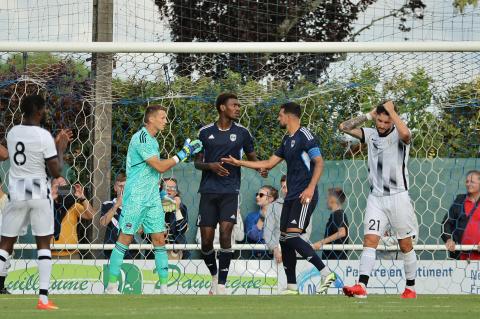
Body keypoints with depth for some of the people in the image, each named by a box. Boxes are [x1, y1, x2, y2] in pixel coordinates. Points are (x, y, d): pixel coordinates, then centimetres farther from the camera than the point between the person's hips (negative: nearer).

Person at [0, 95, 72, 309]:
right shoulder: (43, 136, -12)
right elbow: (56, 172, -9)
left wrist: (54, 145, 22)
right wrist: (61, 149, 5)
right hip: (39, 193, -4)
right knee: (44, 244, 6)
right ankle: (43, 298, -3)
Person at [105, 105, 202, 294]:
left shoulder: (152, 140, 16)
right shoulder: (141, 138, -13)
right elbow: (160, 166, -17)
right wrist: (183, 153, -11)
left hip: (152, 199, 9)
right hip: (135, 198, -9)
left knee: (159, 239, 3)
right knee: (125, 238, -5)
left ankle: (164, 287, 4)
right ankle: (111, 287, -1)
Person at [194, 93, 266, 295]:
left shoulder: (242, 133, 5)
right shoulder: (206, 132, 4)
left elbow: (251, 157, 15)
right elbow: (197, 162, 8)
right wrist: (211, 166, -13)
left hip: (230, 191, -1)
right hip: (208, 190, 1)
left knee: (225, 235, -15)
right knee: (206, 239, -2)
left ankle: (221, 285, -9)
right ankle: (214, 276, 24)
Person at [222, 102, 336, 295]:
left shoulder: (305, 136, -8)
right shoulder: (287, 140, 19)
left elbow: (319, 163, -14)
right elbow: (269, 164, 24)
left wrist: (311, 188, -25)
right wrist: (238, 163, 24)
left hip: (304, 197, -9)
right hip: (291, 196, 9)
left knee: (292, 236, -20)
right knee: (284, 239, 6)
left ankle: (326, 273, -20)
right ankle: (291, 287, 10)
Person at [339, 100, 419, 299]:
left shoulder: (398, 135, -7)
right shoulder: (371, 134, 8)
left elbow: (405, 134, -32)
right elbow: (344, 127, 6)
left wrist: (391, 110, -19)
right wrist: (369, 115, 2)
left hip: (398, 197, -3)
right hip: (376, 198, 3)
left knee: (406, 245, 5)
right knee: (370, 240, -11)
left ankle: (410, 288, 17)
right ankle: (361, 286, -21)